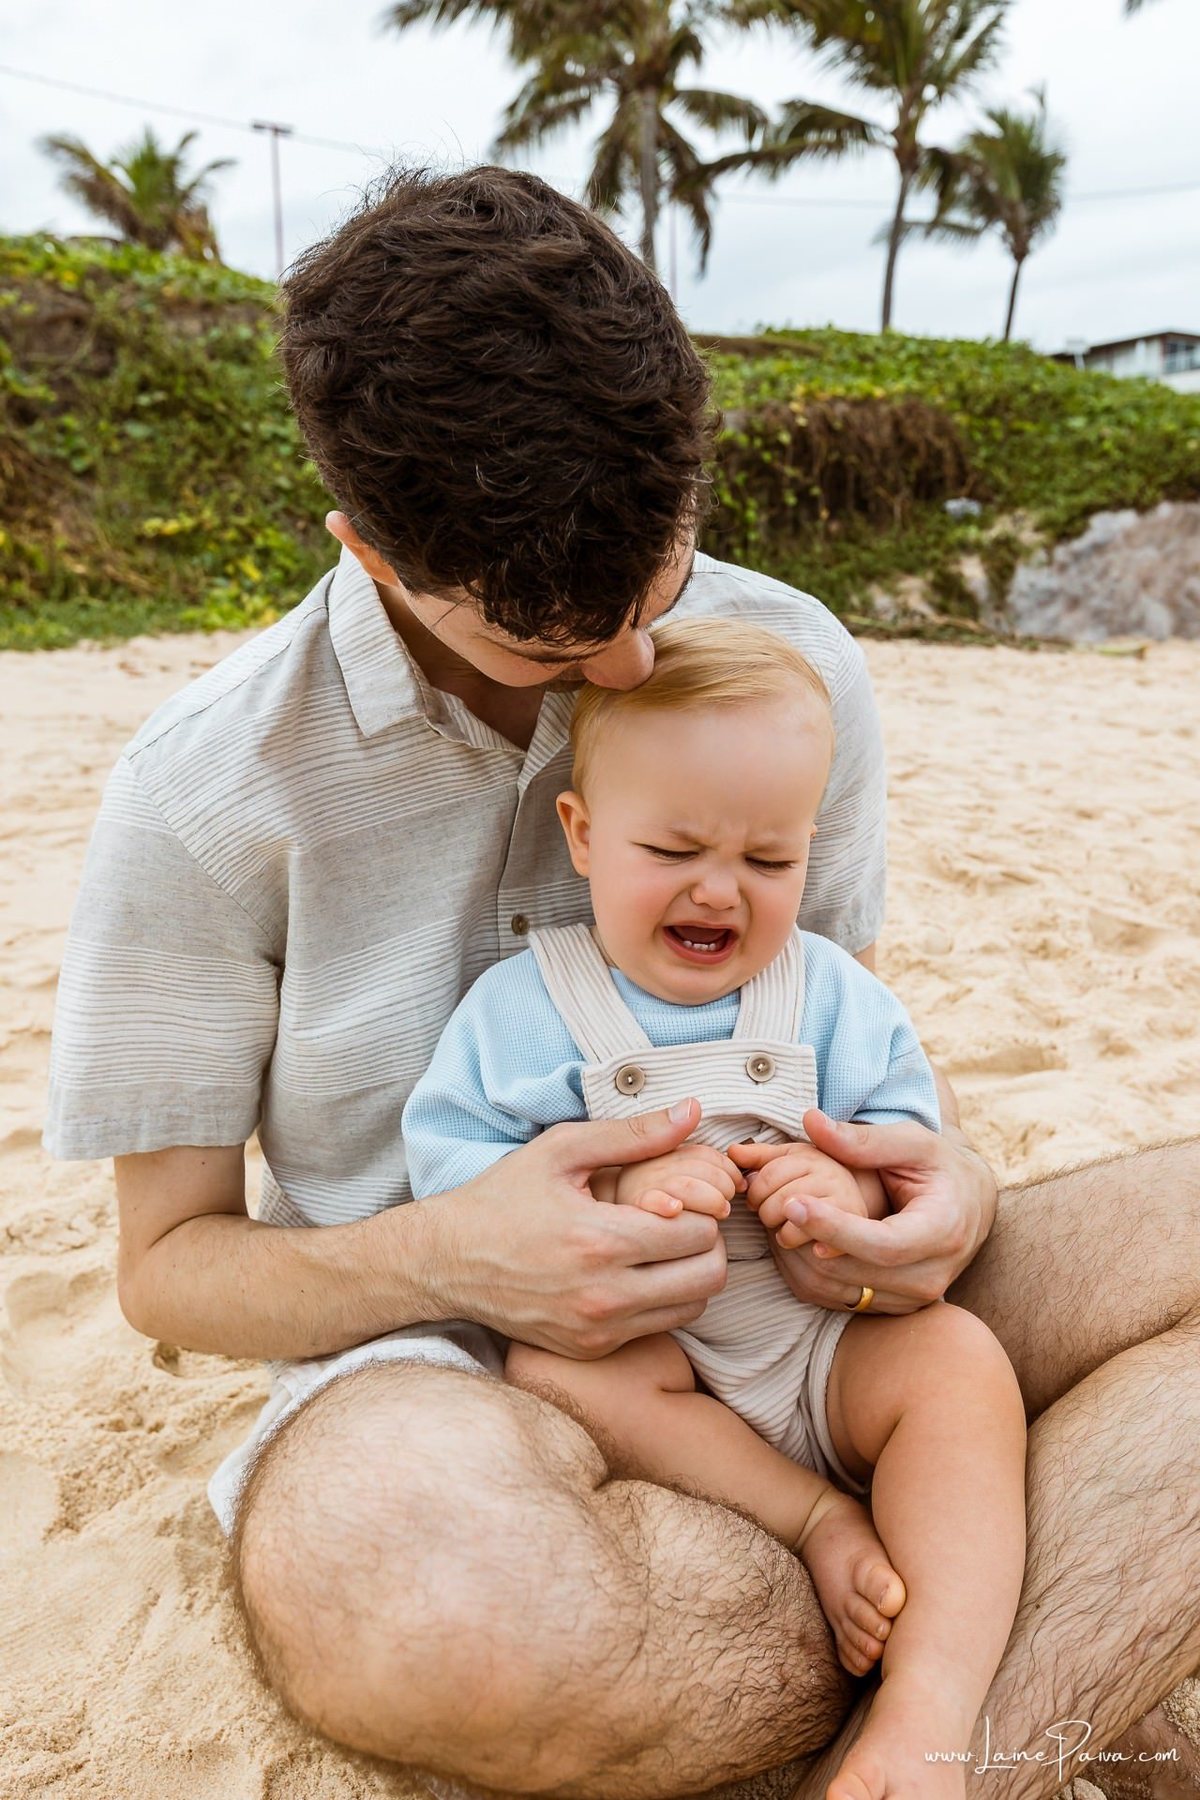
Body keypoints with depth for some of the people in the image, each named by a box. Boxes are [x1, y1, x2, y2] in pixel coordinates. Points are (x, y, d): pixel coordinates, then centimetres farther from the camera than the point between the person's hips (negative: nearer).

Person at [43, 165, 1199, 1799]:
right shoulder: (203, 799, -12)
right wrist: (444, 1257, -24)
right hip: (443, 1359, -2)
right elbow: (168, 1258, -3)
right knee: (413, 1579, -39)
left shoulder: (795, 666, -2)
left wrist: (937, 1168, -15)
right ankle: (1057, 1654, -10)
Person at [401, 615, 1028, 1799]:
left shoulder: (827, 991, 2)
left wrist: (852, 1188, -24)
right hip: (637, 1343, -1)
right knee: (542, 1362, -29)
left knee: (960, 1361, -23)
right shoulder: (525, 1004, -6)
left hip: (827, 1342, 2)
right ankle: (820, 1519, -21)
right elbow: (451, 1162, -12)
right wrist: (613, 1196, -29)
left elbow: (908, 1129, 1)